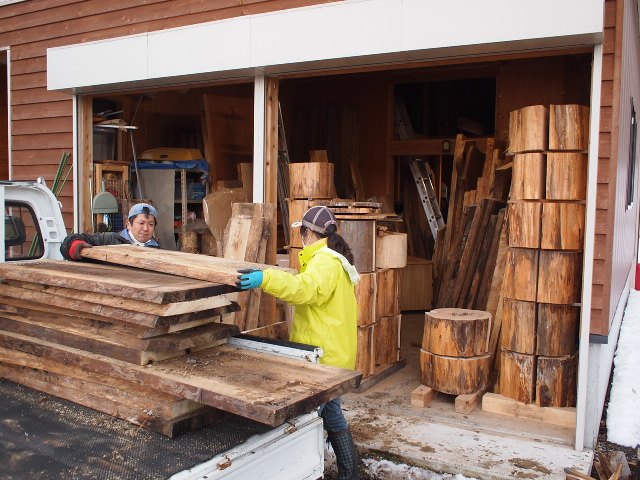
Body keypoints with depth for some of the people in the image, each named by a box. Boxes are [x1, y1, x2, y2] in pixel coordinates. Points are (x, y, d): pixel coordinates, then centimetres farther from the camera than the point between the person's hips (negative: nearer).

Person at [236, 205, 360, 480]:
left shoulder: (326, 262, -18)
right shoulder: (335, 259, 16)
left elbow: (306, 288, -39)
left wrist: (265, 279, -49)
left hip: (324, 356, -11)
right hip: (332, 354, 11)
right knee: (332, 415, 20)